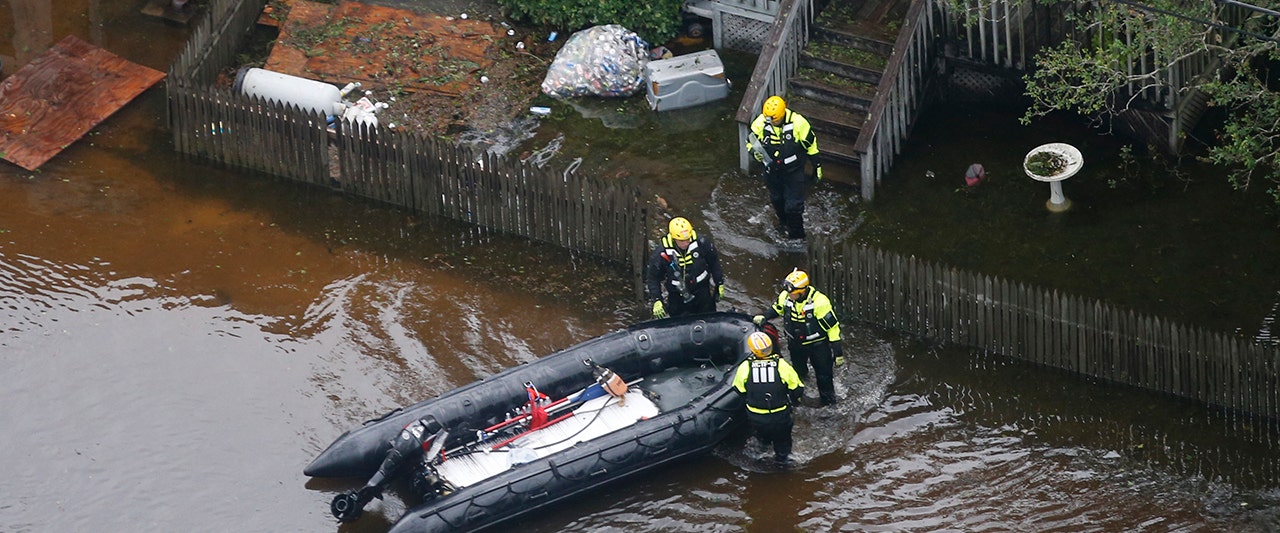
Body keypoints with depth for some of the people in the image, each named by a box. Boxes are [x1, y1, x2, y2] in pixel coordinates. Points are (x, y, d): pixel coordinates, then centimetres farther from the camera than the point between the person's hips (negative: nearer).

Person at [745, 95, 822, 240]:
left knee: (793, 206, -2)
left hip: (794, 170, -3)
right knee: (776, 200, 26)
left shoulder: (798, 123, -27)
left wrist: (817, 166, 0)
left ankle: (796, 237, 18)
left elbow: (810, 144, -11)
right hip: (772, 170, 3)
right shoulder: (760, 123, -21)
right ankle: (785, 224, 55)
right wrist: (755, 152, -28)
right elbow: (750, 142, -4)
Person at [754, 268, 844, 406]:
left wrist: (838, 352, -19)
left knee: (824, 375, 9)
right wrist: (763, 317, -12)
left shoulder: (819, 302, -32)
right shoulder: (785, 296, -17)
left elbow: (832, 327, -23)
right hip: (796, 343, 4)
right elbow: (776, 309, 8)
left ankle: (828, 402, 30)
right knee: (798, 373, 24)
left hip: (817, 344, -4)